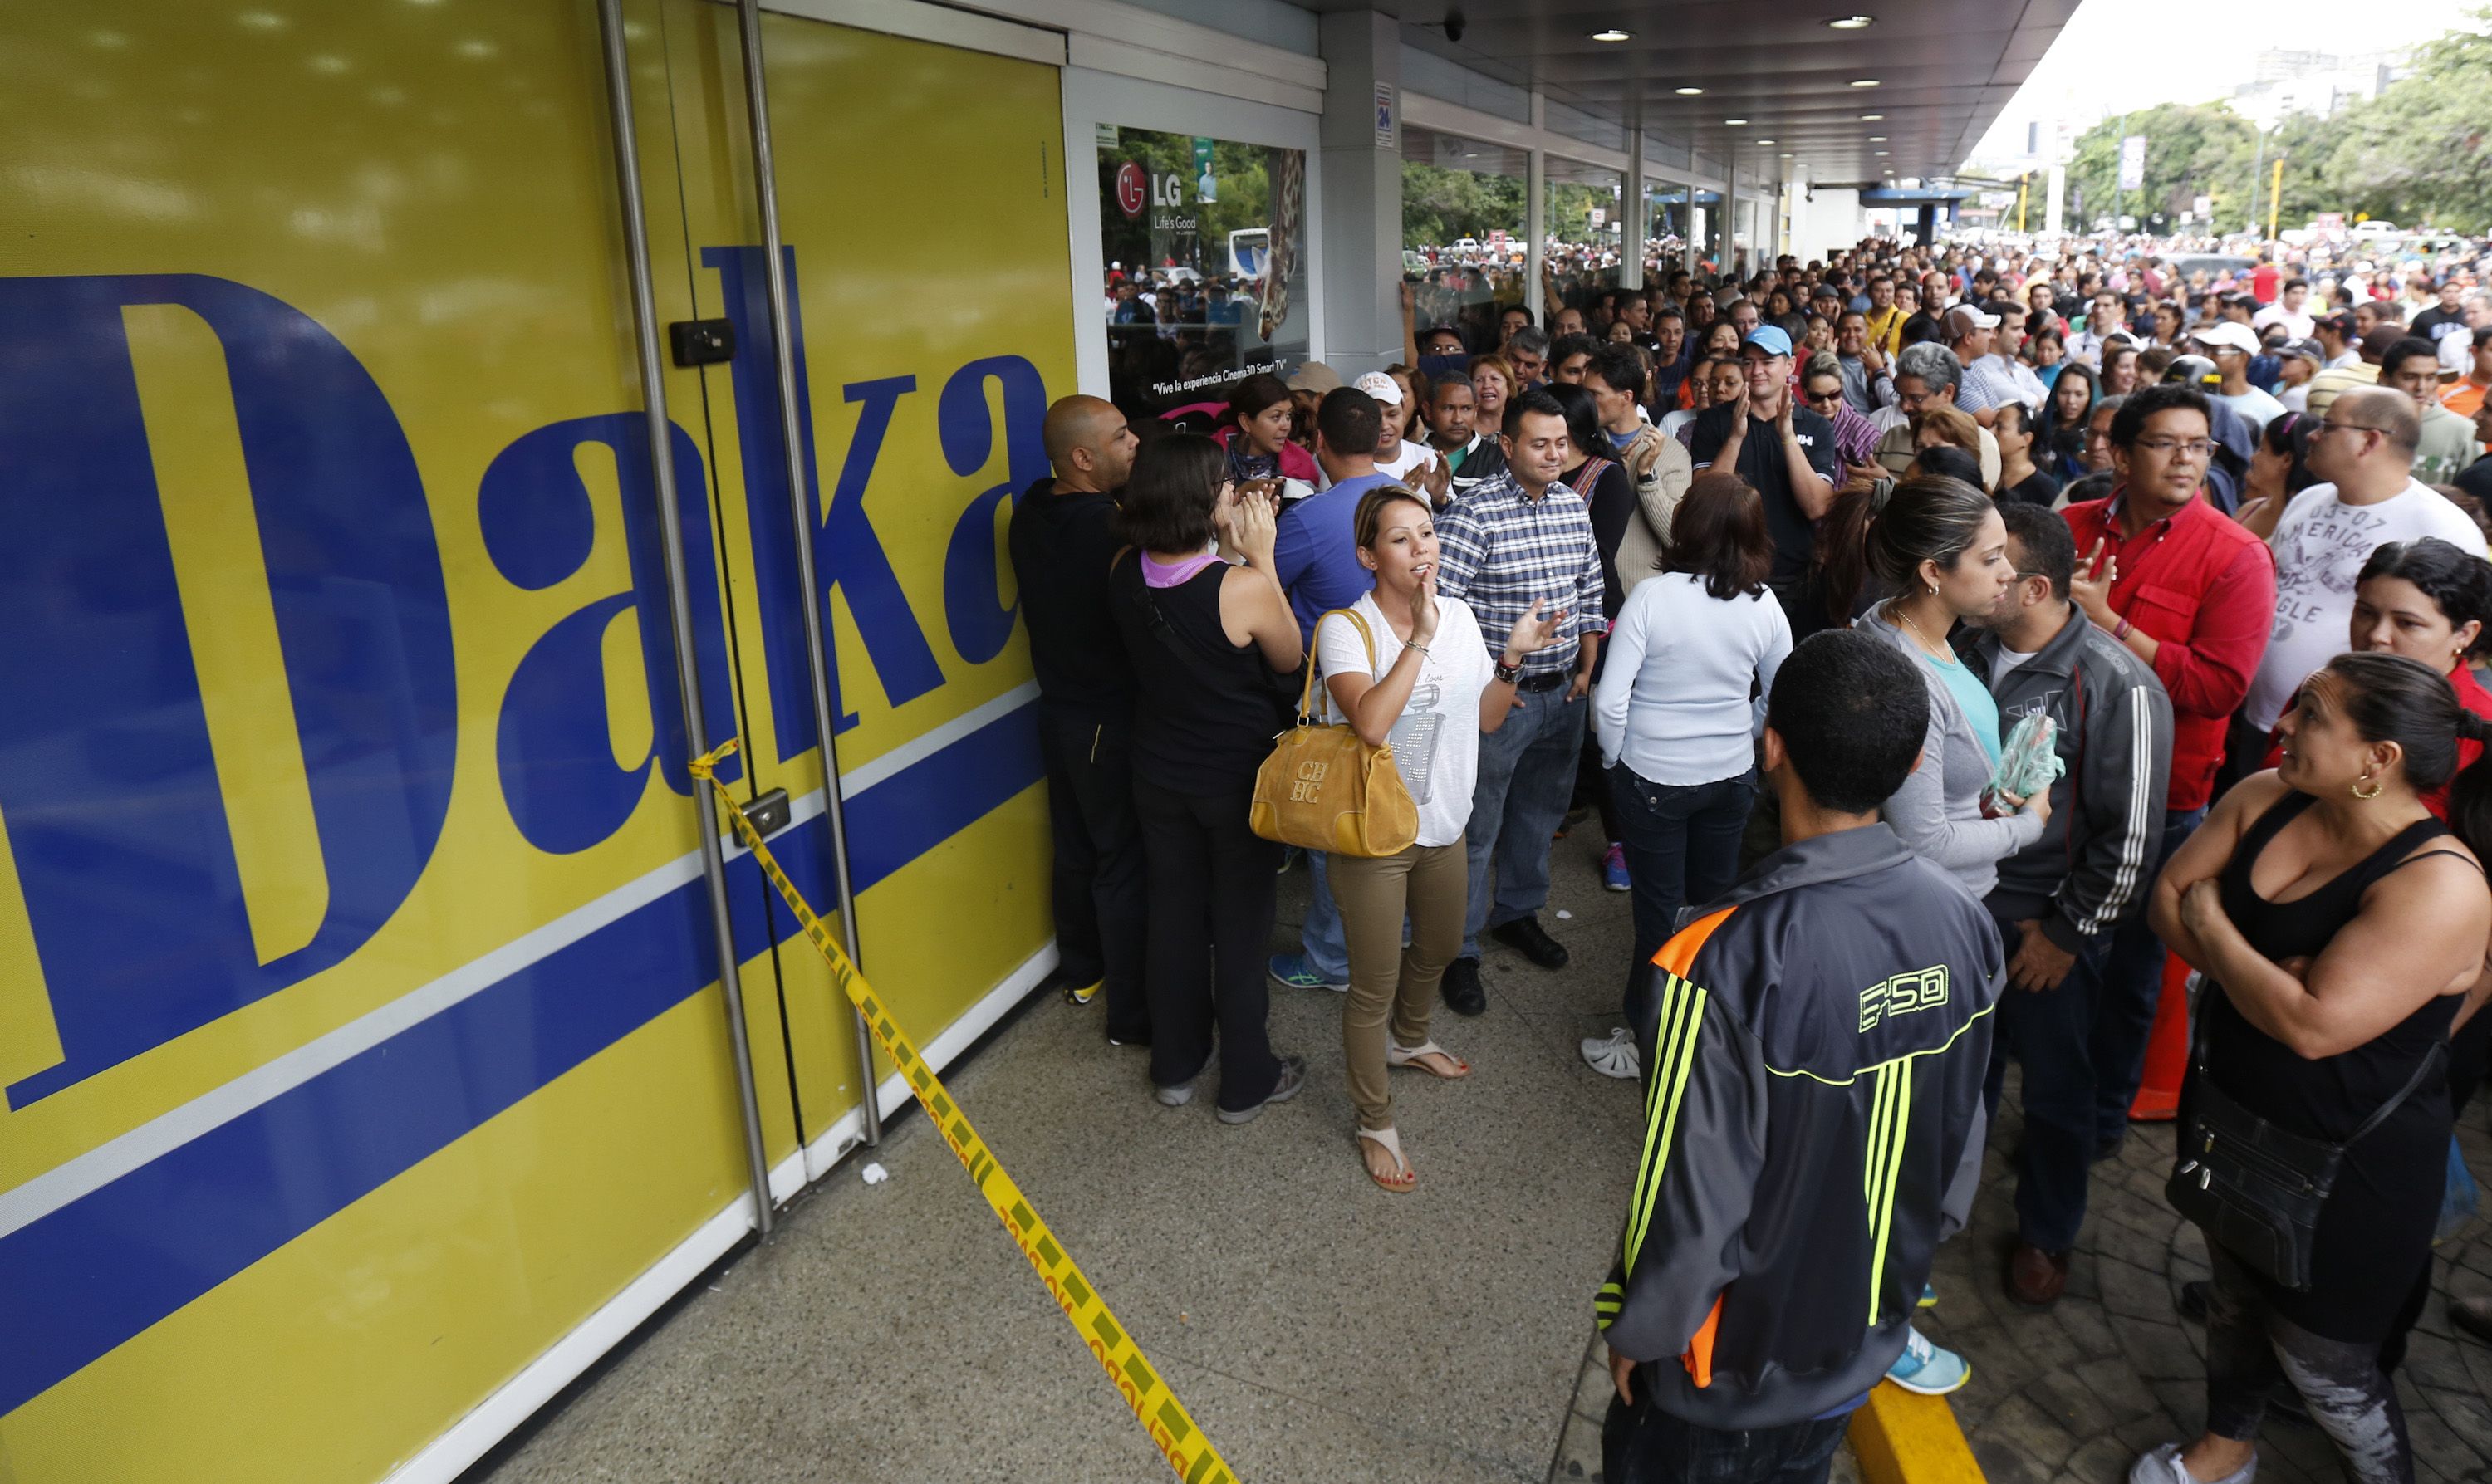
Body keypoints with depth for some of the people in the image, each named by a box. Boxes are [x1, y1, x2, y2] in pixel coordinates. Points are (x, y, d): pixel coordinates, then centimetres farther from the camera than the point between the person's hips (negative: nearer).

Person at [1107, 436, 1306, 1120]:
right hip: (1238, 778, -5)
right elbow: (1289, 659, -8)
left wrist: (1231, 553, 1)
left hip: (1159, 774, 5)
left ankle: (1176, 1066, 35)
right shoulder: (1243, 587, -27)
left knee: (1173, 915, 20)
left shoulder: (1126, 572, -11)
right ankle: (1247, 1081, 27)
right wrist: (1261, 558, -10)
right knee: (1241, 924, 12)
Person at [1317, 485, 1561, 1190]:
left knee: (1438, 951, 28)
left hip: (1443, 825, 7)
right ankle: (1376, 1123, 26)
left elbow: (1487, 718, 7)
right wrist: (1419, 637, -32)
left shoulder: (1460, 617, -1)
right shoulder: (1345, 629, -19)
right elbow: (1371, 722, -36)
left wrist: (1513, 656, -7)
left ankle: (1409, 1039, 58)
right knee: (1374, 986, 7)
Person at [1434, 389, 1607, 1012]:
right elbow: (1438, 604, -20)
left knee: (1541, 812, 20)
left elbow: (1589, 592, 14)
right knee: (1476, 826, 2)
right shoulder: (1475, 514, -17)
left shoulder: (1574, 506, 5)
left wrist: (1586, 669, 9)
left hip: (1563, 691, 7)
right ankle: (1459, 949, 15)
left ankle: (1517, 912, 40)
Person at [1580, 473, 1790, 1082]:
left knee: (1659, 909, 8)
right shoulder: (1764, 608, -8)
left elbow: (1610, 699, -19)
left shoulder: (1651, 597, -19)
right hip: (1731, 776, 4)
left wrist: (1615, 760, -2)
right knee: (1716, 899, 19)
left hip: (1652, 776, -3)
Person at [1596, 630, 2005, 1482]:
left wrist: (1634, 1331, -7)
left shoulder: (1721, 965, -34)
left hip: (1737, 1355, -5)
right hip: (1869, 1331, 5)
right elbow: (1962, 1140, -1)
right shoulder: (1962, 924, -15)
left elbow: (1691, 1198, -25)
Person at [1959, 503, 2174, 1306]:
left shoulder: (2119, 687, -21)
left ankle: (2047, 1234, 35)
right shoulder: (1972, 649, -3)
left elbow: (2131, 836, -17)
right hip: (1960, 908, 5)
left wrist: (2066, 931, -11)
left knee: (2055, 1088, 14)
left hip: (2048, 926, -5)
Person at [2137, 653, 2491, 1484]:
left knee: (2322, 1362, 13)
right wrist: (2252, 969, -22)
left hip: (2346, 1166, -7)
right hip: (2230, 1117, 7)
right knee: (2233, 1293, 28)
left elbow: (2313, 1025, -33)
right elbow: (2171, 897, -5)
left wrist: (2212, 927, -21)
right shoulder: (2266, 799, -8)